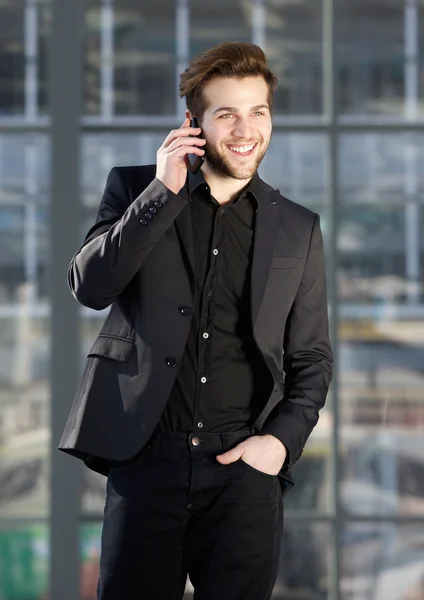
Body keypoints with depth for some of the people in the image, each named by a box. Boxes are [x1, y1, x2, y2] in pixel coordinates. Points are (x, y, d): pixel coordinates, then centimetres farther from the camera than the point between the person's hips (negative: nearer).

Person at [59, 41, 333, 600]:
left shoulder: (299, 229, 11)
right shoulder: (136, 188, 8)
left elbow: (311, 358, 13)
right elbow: (89, 286, -6)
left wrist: (282, 439, -3)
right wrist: (164, 191, -11)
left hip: (245, 469, 1)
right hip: (145, 459, -1)